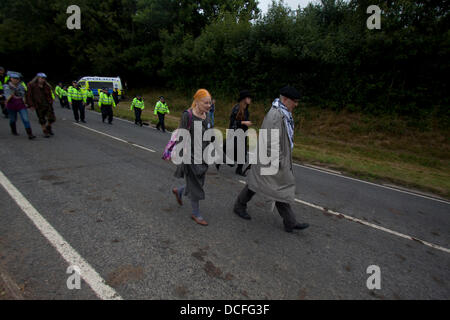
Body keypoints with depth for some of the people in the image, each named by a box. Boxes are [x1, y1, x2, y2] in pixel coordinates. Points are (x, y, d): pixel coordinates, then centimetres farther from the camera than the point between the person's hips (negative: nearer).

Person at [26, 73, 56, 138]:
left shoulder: (47, 86, 5)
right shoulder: (31, 85, -4)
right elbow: (28, 95, -3)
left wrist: (50, 101, 3)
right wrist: (31, 105, -7)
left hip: (48, 104, 2)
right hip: (38, 106, -2)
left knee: (52, 118, -4)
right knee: (42, 120, 6)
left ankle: (48, 127, 27)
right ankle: (45, 131, 24)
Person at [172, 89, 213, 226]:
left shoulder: (207, 115, 3)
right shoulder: (187, 115, -17)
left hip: (203, 156, 7)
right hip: (191, 156, -7)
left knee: (199, 183, 18)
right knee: (195, 186, 5)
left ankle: (178, 191, 47)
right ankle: (196, 214, 26)